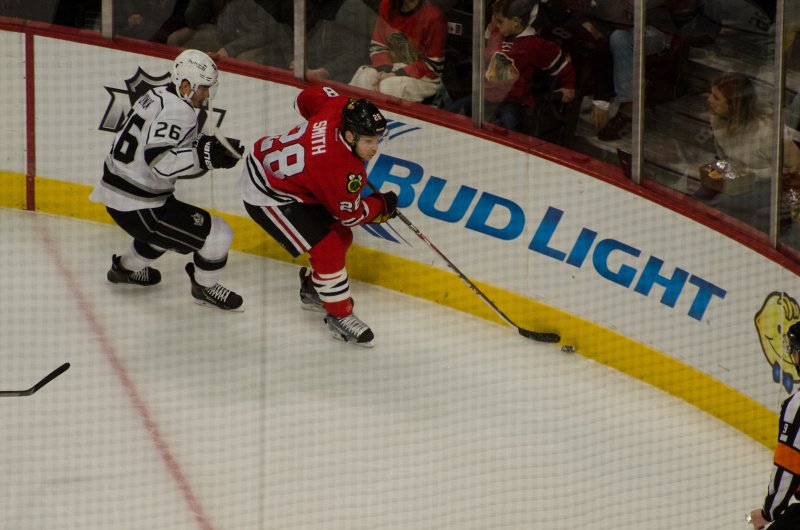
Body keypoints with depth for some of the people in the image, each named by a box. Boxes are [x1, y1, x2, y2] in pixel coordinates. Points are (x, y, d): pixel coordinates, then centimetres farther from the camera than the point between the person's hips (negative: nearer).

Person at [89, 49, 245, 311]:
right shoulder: (178, 111, -22)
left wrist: (209, 146, 4)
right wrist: (206, 155, -33)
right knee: (218, 235, -6)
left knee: (167, 226, 38)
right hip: (136, 206, -10)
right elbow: (159, 161, -34)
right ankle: (204, 288, 17)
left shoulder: (158, 95, 8)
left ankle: (125, 267, 51)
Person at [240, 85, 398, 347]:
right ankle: (340, 317, 0)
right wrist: (383, 205, -1)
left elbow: (309, 96, 7)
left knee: (340, 236, 16)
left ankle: (312, 289, 38)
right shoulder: (342, 169, -35)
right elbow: (350, 214, -17)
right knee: (326, 248, -14)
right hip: (267, 196, -10)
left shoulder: (338, 108, -16)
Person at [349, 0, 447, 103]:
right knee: (362, 77, -23)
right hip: (392, 67, 5)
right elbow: (377, 45, 4)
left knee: (388, 87, -32)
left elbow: (433, 65, -17)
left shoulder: (433, 17, -21)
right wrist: (384, 71, -15)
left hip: (424, 77, -5)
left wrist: (396, 75, -20)